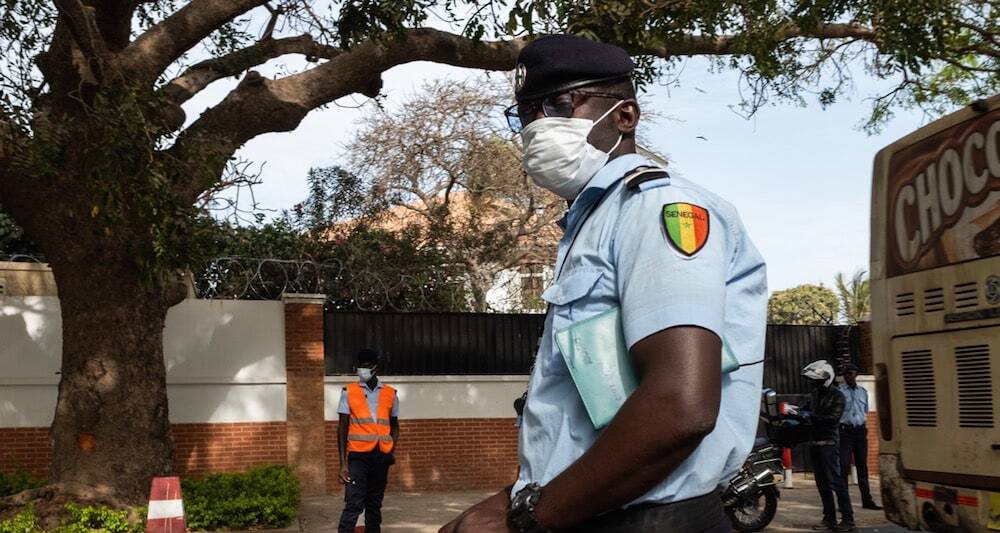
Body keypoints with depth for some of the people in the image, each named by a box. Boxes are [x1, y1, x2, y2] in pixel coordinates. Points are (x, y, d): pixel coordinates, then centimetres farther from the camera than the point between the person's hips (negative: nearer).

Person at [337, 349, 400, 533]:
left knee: (375, 504, 10)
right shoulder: (349, 392, 1)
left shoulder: (390, 394, 8)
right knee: (354, 504, -12)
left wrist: (392, 450, 1)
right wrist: (343, 463, -7)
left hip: (381, 456, 3)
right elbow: (342, 428, 0)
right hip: (358, 455, -3)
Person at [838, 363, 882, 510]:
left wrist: (865, 427, 11)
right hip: (845, 430, -5)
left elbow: (865, 412, 21)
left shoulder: (863, 391, 14)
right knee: (844, 465, -8)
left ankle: (867, 500, 17)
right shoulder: (839, 391, -2)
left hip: (860, 431, 5)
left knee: (862, 466, 10)